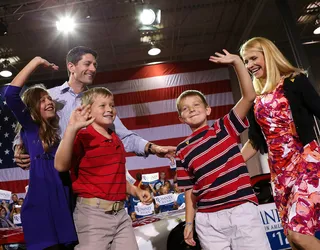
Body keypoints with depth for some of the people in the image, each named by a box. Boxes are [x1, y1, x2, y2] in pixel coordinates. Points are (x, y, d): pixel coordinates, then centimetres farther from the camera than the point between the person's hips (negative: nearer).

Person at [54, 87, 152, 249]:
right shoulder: (82, 137, -10)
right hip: (93, 213, -7)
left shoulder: (117, 141, 13)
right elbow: (61, 166, -27)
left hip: (120, 212, 7)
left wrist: (136, 191, 10)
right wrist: (72, 128, -32)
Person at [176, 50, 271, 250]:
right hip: (208, 220, 2)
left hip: (243, 210, -1)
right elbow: (190, 190, 10)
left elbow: (250, 97, -6)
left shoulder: (226, 128, 4)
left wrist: (237, 62, -11)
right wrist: (189, 222, 5)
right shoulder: (183, 150, 7)